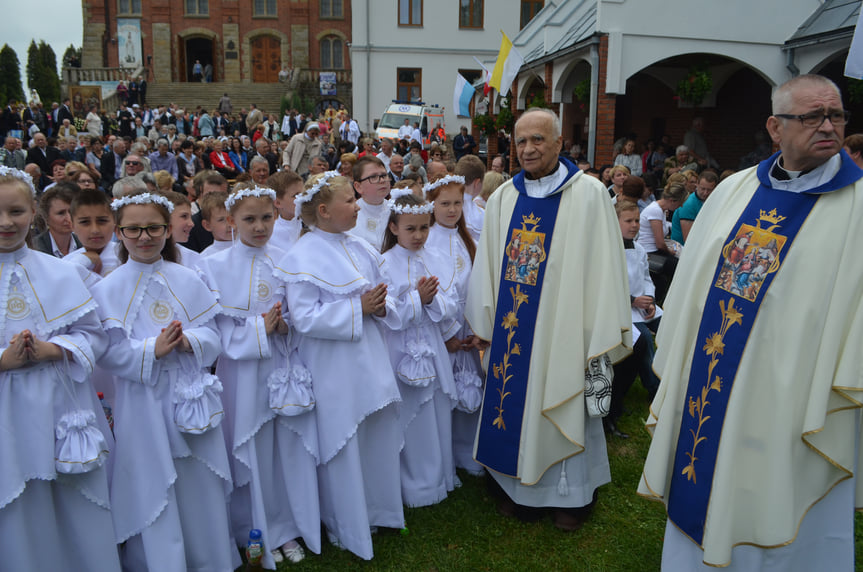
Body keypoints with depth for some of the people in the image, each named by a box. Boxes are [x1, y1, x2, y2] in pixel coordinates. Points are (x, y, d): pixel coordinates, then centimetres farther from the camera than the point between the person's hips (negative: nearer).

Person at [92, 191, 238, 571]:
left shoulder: (188, 280, 3)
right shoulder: (107, 290, -4)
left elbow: (213, 335, 2)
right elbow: (109, 353, -8)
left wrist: (188, 341, -18)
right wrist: (153, 350, -23)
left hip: (192, 398, 3)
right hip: (143, 407, -2)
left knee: (201, 488, 13)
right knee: (152, 492, 6)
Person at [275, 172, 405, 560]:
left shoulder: (360, 250, 7)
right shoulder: (303, 258, -14)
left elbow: (381, 300, 14)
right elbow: (304, 319, -20)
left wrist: (380, 306, -9)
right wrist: (358, 308, -20)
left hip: (369, 359, 7)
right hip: (334, 369, -6)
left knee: (379, 439, 16)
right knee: (342, 448, 7)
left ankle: (377, 510, 38)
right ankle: (348, 528, 28)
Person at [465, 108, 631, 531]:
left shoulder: (589, 194, -7)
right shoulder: (503, 198, 5)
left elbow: (604, 266, -9)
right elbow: (487, 263, 10)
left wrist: (600, 336, -11)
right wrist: (484, 323, 9)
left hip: (562, 327, -4)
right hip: (511, 329, 4)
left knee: (565, 406, 9)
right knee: (516, 402, 12)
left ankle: (573, 493, 30)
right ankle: (522, 486, 32)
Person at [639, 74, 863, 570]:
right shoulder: (735, 189, 5)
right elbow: (694, 278, 10)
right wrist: (680, 365, 10)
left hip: (789, 397, -4)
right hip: (707, 385, 4)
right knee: (703, 497, 20)